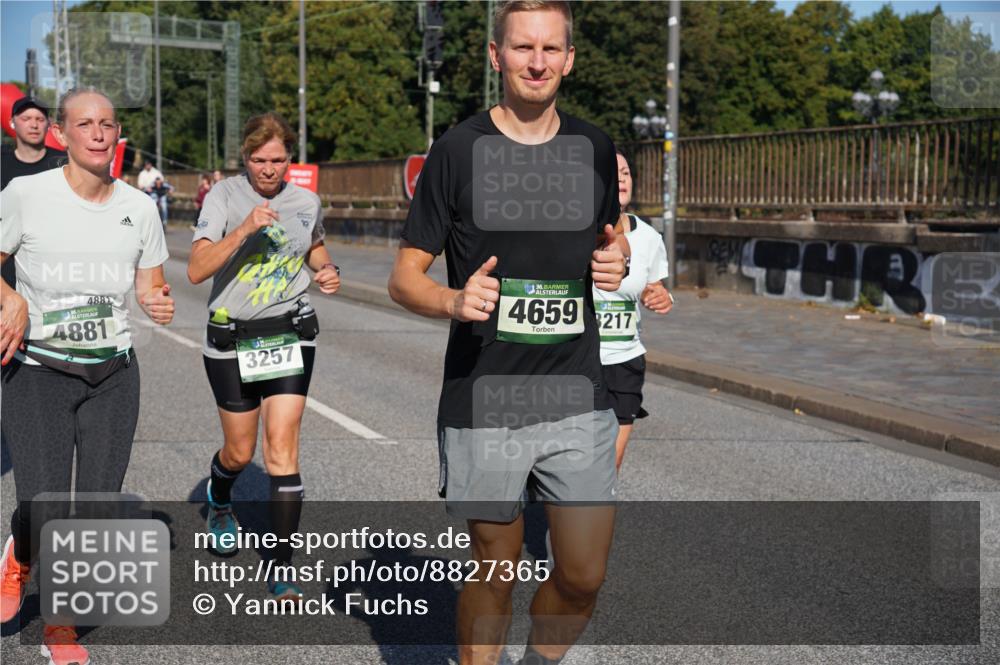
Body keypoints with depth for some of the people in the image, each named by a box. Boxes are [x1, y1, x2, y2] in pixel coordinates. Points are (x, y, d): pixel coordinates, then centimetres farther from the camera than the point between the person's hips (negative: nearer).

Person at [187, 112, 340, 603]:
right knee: (240, 452, 12)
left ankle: (282, 567, -3)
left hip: (290, 336, 1)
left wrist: (327, 271, 4)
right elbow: (196, 270, -19)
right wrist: (244, 228, -30)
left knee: (281, 448, -10)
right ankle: (219, 501, 49)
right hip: (231, 340, -1)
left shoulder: (306, 202, 3)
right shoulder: (224, 195, -7)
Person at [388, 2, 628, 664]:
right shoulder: (458, 151, -4)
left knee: (583, 577, 3)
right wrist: (454, 300, -22)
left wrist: (616, 261, -2)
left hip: (579, 400, 3)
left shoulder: (595, 149, 6)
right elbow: (404, 278, -1)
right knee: (495, 574, 9)